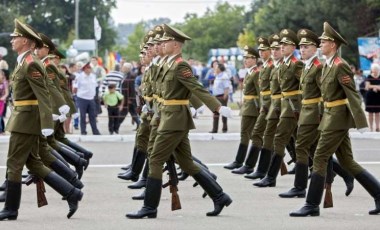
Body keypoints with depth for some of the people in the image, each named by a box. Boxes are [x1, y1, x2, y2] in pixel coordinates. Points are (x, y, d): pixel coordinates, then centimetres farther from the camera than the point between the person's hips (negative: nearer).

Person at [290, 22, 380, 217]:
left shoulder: (340, 66, -15)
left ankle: (312, 206, -3)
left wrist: (361, 123, -23)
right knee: (347, 161, 11)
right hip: (330, 117, 10)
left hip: (338, 118, -10)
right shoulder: (327, 65, 13)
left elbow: (353, 95, -19)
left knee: (319, 159, -7)